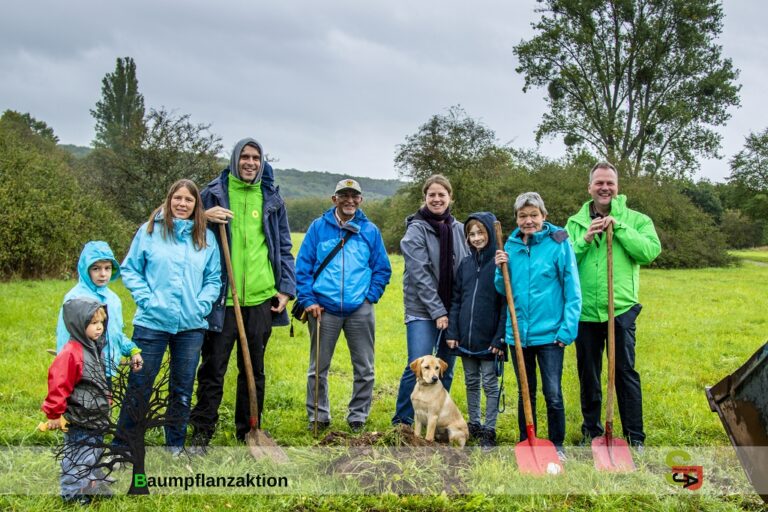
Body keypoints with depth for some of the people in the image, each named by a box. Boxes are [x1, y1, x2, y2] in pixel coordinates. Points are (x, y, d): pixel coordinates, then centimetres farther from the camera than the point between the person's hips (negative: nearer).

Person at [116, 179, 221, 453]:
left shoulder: (206, 238, 6)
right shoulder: (150, 230, 0)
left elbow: (214, 278, 9)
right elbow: (129, 269, 2)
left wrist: (202, 304, -6)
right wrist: (146, 299, -9)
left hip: (191, 326, 3)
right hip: (152, 323, -2)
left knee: (183, 389, 13)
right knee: (139, 387, 4)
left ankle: (176, 446, 26)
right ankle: (122, 444, 15)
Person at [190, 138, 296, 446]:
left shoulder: (271, 198, 11)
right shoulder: (215, 193, 4)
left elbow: (284, 247, 15)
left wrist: (286, 288, 6)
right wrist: (204, 218, -11)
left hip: (261, 298, 2)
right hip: (222, 297, -2)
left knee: (254, 369, 11)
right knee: (213, 368, 1)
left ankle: (248, 431, 23)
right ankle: (202, 432, 11)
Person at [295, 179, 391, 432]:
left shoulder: (370, 230, 6)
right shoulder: (318, 227, 3)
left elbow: (382, 269, 10)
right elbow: (303, 266, 2)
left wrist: (370, 296, -1)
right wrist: (308, 300, -5)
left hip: (360, 310, 1)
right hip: (324, 308, -1)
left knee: (364, 368, 7)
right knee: (318, 367, 8)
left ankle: (358, 416, 21)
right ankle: (318, 416, 21)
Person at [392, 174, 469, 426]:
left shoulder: (458, 229, 9)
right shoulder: (417, 229, -5)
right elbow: (420, 274, -11)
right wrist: (438, 311, -15)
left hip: (453, 311, 5)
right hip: (422, 311, -5)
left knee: (446, 371, 9)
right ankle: (401, 422, 3)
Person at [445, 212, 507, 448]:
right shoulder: (465, 264, 8)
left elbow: (506, 304, -11)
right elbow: (456, 300, 10)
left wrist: (500, 338, -15)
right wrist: (452, 332, 3)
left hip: (489, 338, -5)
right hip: (466, 337, 5)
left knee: (490, 383, 4)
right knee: (471, 382, 16)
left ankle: (489, 430, 13)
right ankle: (474, 424, 29)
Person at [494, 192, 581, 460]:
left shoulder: (558, 242, -8)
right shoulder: (511, 245, 5)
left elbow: (572, 290, -7)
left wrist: (567, 330, -12)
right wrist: (501, 270, -8)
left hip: (549, 333, -4)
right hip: (519, 331, 4)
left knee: (552, 393, 3)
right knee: (526, 392, 15)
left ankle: (557, 446, 19)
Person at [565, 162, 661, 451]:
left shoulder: (635, 220, 2)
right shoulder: (576, 222, 8)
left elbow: (651, 251, -14)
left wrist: (618, 227, -17)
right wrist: (585, 238, -14)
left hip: (621, 309, -2)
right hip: (584, 311, 2)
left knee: (625, 372, 2)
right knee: (588, 375, 12)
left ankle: (635, 437, 13)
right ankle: (591, 433, 26)